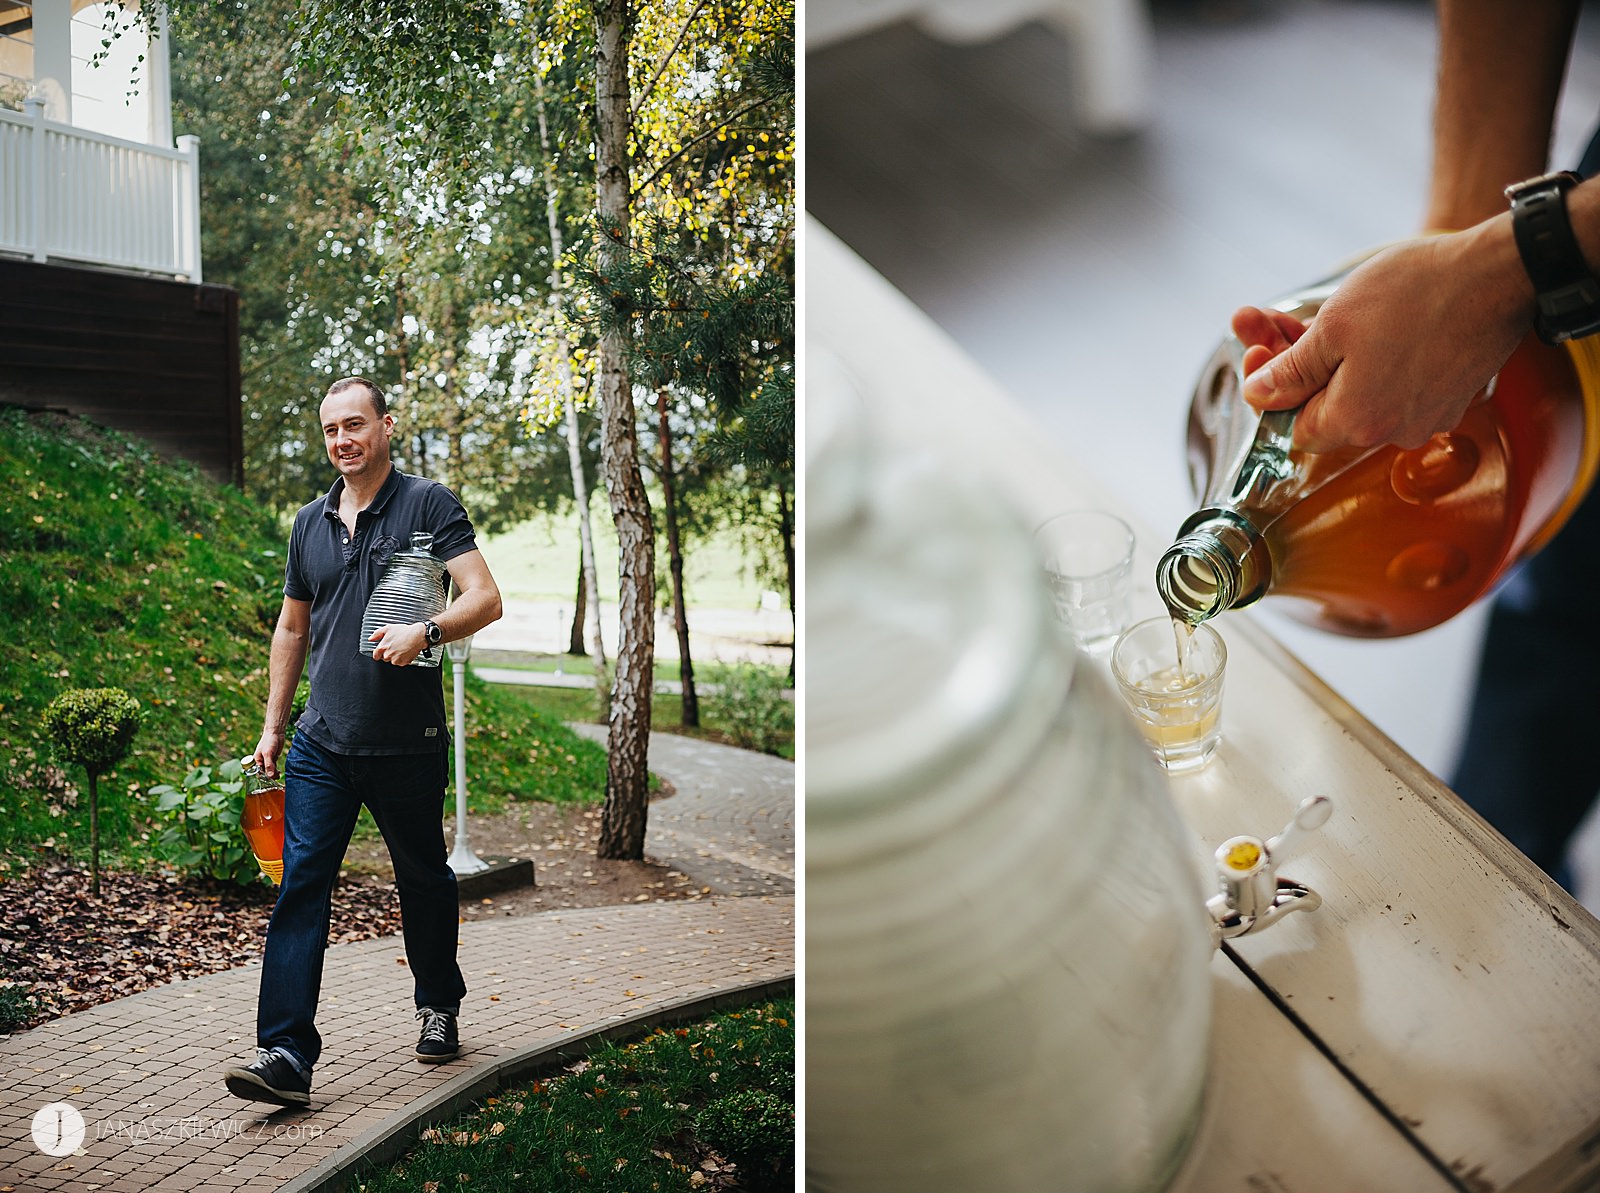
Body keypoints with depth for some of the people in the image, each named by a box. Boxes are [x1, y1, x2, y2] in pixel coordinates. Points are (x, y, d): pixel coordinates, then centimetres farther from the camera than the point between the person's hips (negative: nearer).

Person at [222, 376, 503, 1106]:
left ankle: (439, 1006, 35)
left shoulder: (428, 505, -4)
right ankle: (285, 1054, -7)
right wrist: (272, 725, 17)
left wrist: (425, 631, -31)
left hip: (409, 745, -3)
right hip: (322, 745, 4)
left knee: (424, 880, 13)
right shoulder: (311, 523, 12)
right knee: (299, 885, -7)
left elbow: (485, 599, -12)